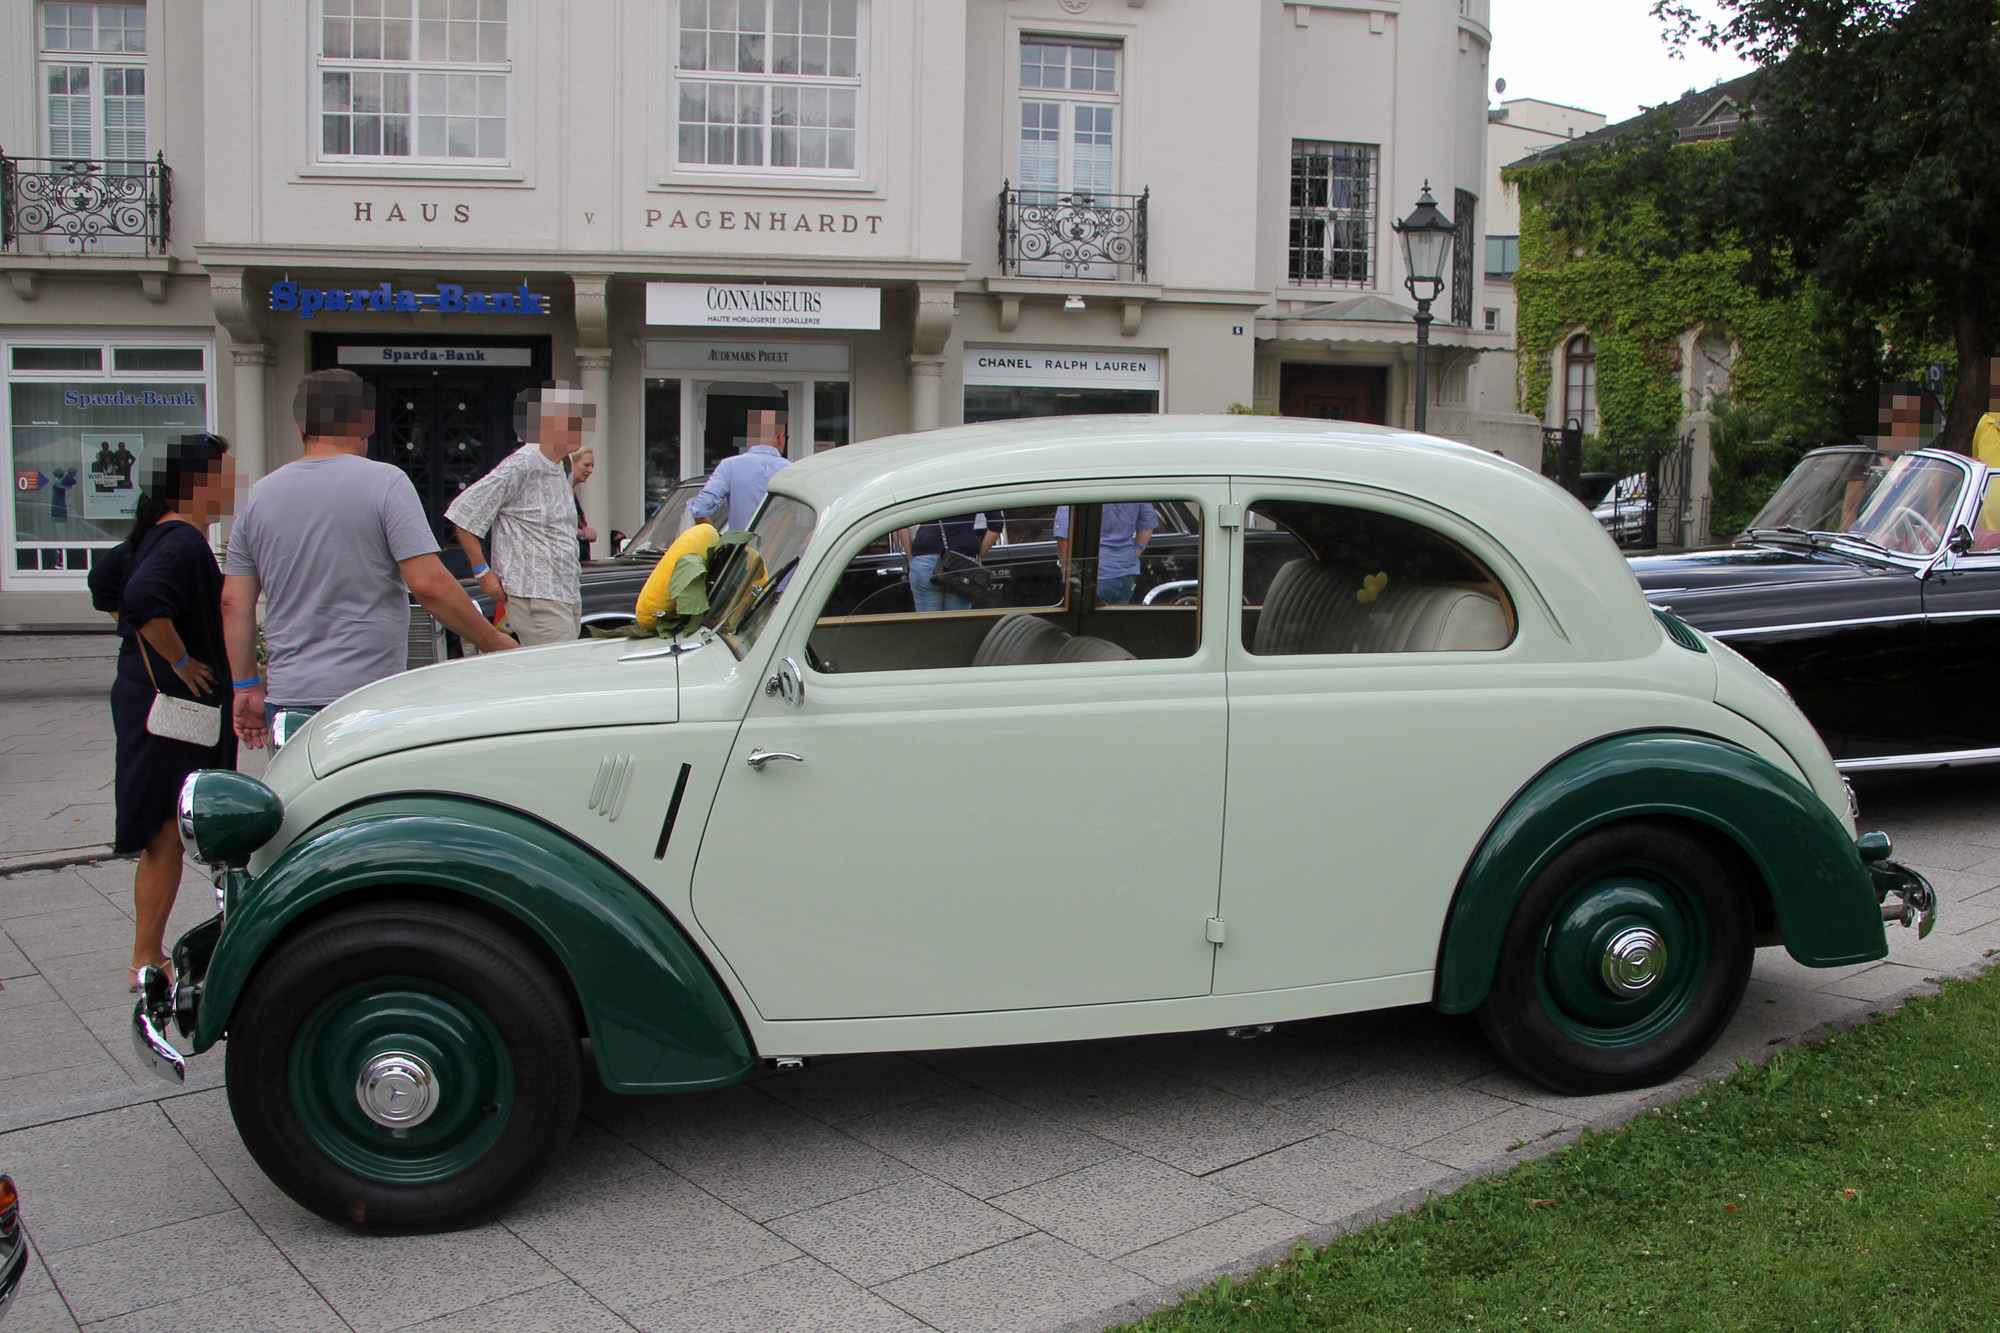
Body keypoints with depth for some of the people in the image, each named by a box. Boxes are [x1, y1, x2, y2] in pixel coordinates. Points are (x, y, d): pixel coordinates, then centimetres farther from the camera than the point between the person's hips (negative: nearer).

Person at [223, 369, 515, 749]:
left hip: (287, 698, 5)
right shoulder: (385, 482, -6)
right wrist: (493, 643, -4)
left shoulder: (259, 494, 9)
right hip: (370, 698, -4)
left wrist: (247, 687, 16)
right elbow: (429, 584, -14)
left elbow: (234, 602, 9)